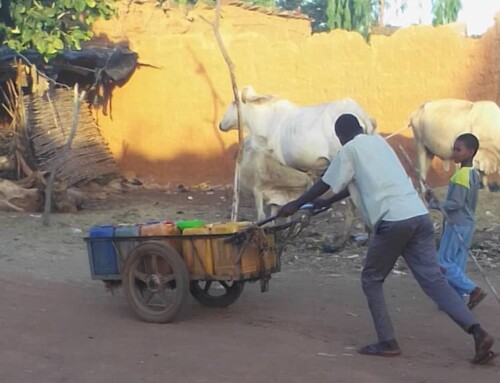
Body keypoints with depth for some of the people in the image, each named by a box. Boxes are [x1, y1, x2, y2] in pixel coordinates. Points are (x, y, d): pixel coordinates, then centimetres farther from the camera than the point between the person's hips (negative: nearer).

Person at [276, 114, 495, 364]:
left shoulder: (350, 150, 6)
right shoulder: (378, 142, 27)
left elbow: (325, 184, 13)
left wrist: (295, 205, 25)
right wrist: (326, 203, 46)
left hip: (392, 221, -6)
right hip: (419, 216, 7)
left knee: (371, 279, 12)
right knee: (434, 279, 3)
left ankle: (387, 342, 8)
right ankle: (478, 332, -10)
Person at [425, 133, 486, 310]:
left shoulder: (461, 175, -19)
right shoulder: (474, 174, 10)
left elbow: (456, 203, -22)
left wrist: (434, 203, -11)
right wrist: (438, 203, 14)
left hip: (457, 225, -9)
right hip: (467, 224, 9)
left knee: (444, 262, -4)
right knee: (457, 263, 11)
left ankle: (473, 290, -6)